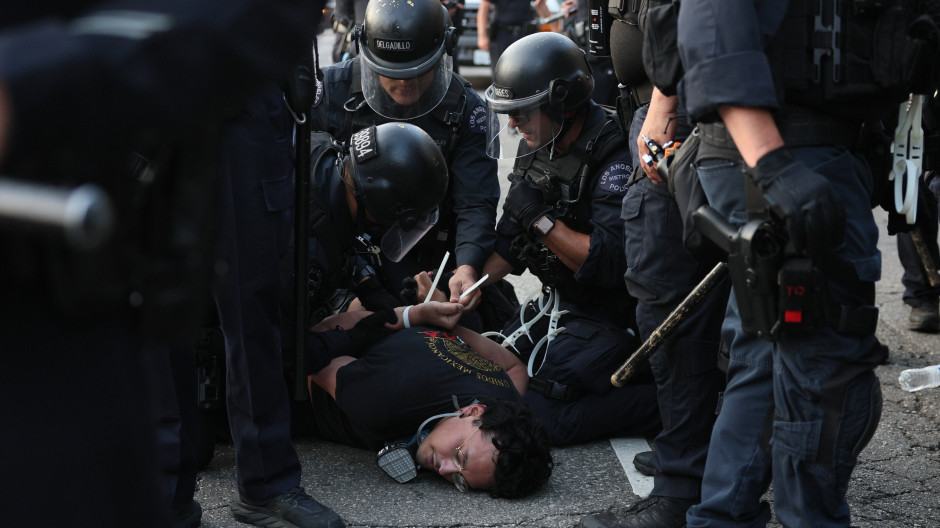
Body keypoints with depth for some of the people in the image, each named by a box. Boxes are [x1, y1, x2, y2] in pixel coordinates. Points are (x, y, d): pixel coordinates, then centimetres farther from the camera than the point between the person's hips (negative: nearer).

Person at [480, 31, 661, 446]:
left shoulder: (614, 162, -23)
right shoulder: (537, 151, 4)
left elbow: (609, 264, -28)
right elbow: (509, 249, 11)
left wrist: (542, 218, -25)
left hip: (611, 321, -9)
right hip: (559, 310, 9)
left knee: (538, 417, -19)